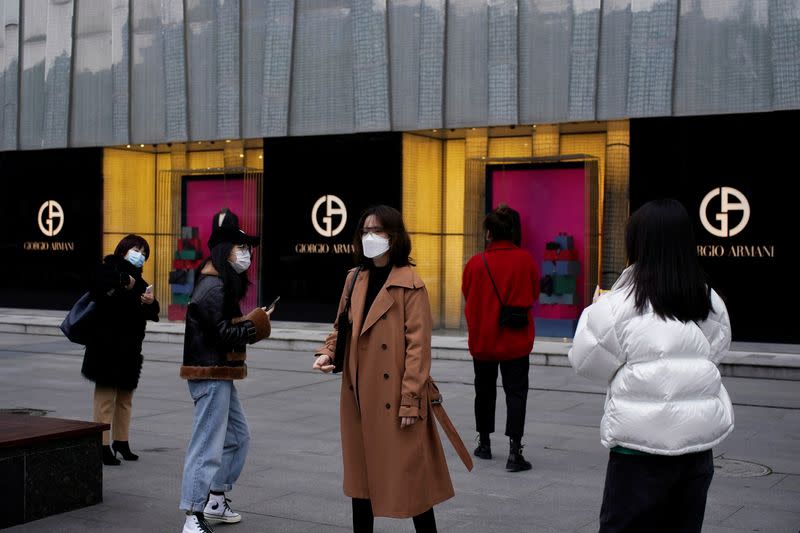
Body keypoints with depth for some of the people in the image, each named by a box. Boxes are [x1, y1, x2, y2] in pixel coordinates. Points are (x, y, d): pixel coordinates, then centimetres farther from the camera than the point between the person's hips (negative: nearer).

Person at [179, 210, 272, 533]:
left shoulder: (225, 284, 16)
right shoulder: (213, 287, -16)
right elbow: (223, 333, -20)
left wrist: (246, 325, -4)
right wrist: (255, 327, -8)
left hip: (221, 374, 11)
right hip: (211, 376, -11)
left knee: (238, 436, 19)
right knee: (208, 443, -8)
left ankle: (215, 501, 29)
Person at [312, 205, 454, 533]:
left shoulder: (410, 285, -11)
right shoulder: (355, 279, 10)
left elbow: (418, 346, -14)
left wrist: (410, 402, -16)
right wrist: (328, 353, -1)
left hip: (395, 399, -7)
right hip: (358, 396, 7)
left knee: (407, 473, 0)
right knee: (360, 472, 15)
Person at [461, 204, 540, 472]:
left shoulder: (476, 263, -10)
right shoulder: (525, 260, -9)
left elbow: (467, 296, 4)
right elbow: (534, 294, 5)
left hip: (482, 339, 1)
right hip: (516, 341, -1)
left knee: (485, 390, 17)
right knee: (516, 392, 2)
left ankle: (484, 443, 30)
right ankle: (514, 451, -8)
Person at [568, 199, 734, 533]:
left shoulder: (620, 304, -13)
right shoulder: (710, 303, 2)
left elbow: (588, 361, -5)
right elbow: (717, 352, 13)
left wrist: (595, 313, 9)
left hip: (643, 441, -5)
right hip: (700, 434, 5)